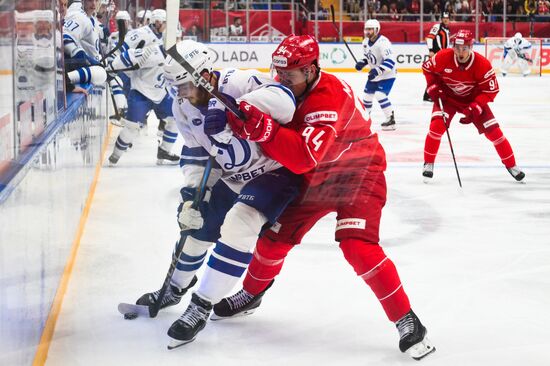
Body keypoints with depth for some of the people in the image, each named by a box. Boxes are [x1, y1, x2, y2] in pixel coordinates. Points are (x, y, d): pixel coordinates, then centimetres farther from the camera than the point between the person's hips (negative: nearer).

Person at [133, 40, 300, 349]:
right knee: (197, 227, 13)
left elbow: (283, 101, -45)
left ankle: (201, 307, -16)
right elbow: (195, 153, 5)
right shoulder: (184, 108, -4)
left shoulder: (237, 83, -29)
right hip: (232, 177, 8)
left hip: (274, 170, -8)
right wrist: (191, 192, -8)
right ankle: (176, 288, 43)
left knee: (238, 225, -26)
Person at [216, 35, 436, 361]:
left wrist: (263, 129, -53)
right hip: (316, 176, 8)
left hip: (358, 172, -8)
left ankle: (408, 321, -16)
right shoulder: (291, 89, -6)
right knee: (276, 235, 9)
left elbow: (304, 156, -44)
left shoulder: (328, 98, -33)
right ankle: (251, 294, 36)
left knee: (357, 246, -25)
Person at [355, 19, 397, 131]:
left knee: (380, 95, -22)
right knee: (367, 95, 15)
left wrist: (378, 70, -38)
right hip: (374, 74, 9)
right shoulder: (366, 41, 1)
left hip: (387, 75, -9)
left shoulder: (383, 42, -26)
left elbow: (391, 60, -33)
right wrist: (362, 62, -1)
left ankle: (391, 120, -14)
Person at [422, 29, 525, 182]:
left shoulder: (483, 64, -28)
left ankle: (511, 165, 11)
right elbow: (427, 68, -4)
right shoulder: (443, 57, -25)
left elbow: (491, 90, -20)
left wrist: (474, 109, -29)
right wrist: (433, 87, -14)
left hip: (473, 99, 0)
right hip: (447, 96, 0)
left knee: (493, 130, -5)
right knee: (437, 125, -23)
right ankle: (428, 164, -5)